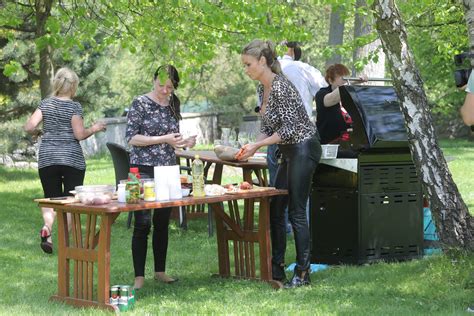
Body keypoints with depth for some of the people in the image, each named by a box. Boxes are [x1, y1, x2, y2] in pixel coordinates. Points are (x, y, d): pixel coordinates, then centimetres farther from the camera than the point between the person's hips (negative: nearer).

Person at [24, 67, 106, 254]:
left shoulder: (46, 104, 3)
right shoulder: (74, 106, -6)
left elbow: (29, 127, -2)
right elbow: (80, 134, -11)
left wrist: (37, 132, 19)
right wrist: (94, 129, 6)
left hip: (47, 159, 3)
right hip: (72, 158, -3)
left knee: (50, 198, 10)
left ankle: (47, 226, -17)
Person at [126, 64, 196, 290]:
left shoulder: (172, 106, 12)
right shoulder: (140, 104, -6)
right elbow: (131, 138, -12)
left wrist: (185, 143, 0)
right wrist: (164, 139, -18)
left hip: (168, 170, 6)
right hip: (143, 170, -6)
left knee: (163, 223, 10)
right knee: (143, 223, -8)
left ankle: (160, 271, 20)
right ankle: (139, 276, -6)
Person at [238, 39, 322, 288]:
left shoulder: (280, 86, -20)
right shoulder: (262, 89, 10)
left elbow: (289, 128, -23)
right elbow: (267, 126, 16)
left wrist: (257, 145, -19)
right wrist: (252, 147, 0)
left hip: (304, 148, -10)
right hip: (289, 152, 10)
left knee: (296, 211, -7)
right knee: (276, 209, 11)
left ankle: (302, 273, 0)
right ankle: (277, 269, 18)